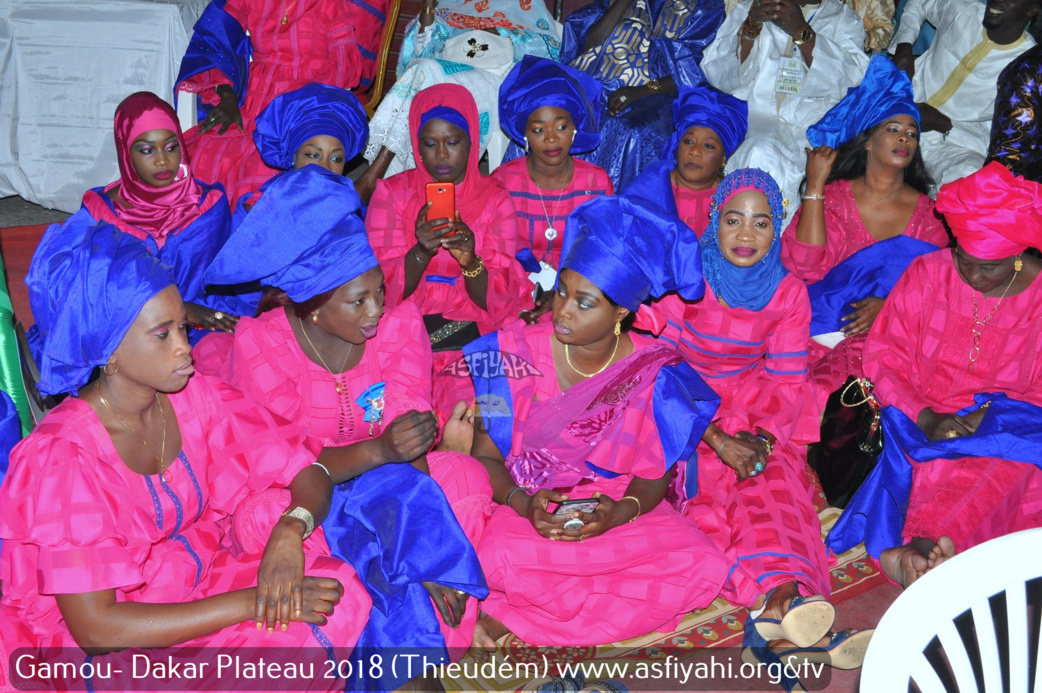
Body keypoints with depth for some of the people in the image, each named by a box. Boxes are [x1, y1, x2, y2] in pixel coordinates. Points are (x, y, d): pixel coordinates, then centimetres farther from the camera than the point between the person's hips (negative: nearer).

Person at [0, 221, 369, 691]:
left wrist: (289, 532, -28)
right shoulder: (62, 456, -22)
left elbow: (310, 475, -4)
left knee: (338, 595, -19)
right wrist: (253, 603, -28)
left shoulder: (193, 397, -6)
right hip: (118, 645, -6)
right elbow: (94, 627, -24)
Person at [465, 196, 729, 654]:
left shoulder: (655, 373, -8)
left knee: (702, 568, -25)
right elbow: (484, 454, -5)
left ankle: (511, 620, -18)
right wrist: (524, 503, -24)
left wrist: (621, 512, -25)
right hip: (528, 504, -2)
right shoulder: (518, 354, -9)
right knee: (493, 559, -35)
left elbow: (654, 476, -3)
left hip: (618, 511, 2)